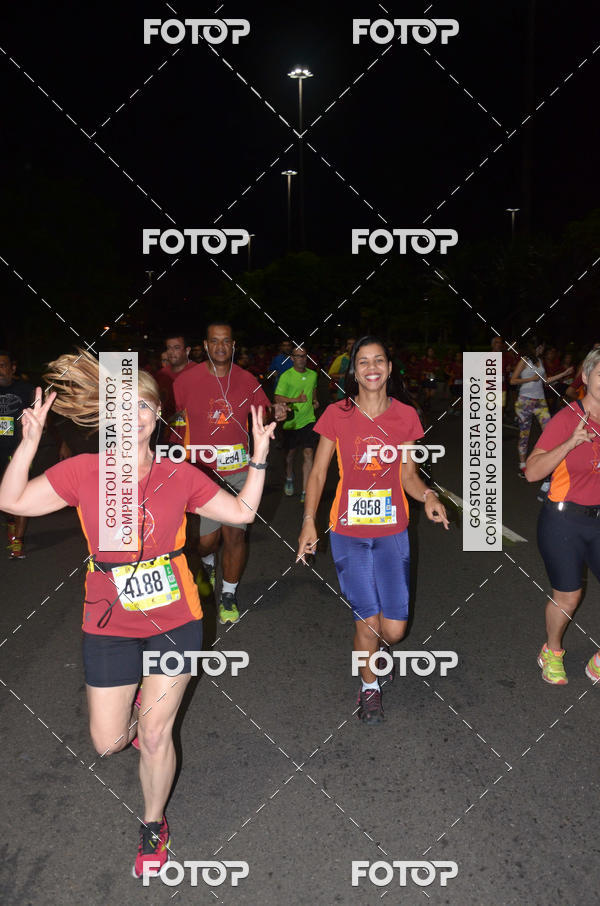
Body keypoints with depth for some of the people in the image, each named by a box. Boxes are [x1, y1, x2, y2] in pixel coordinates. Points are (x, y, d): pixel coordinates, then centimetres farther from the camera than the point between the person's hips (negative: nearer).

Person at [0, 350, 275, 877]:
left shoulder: (180, 477, -4)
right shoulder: (83, 473, -6)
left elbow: (243, 511, 2)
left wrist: (259, 458, -7)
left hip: (174, 622, -1)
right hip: (110, 627, 1)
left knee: (154, 737, 7)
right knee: (108, 744, 10)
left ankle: (154, 827, 35)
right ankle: (142, 705, 47)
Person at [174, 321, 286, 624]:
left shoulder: (246, 380, 2)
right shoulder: (186, 380, -4)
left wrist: (276, 415, -11)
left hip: (238, 471, 1)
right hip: (199, 471, -1)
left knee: (234, 534, -1)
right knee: (206, 538, 1)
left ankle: (229, 596, 19)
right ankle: (207, 564, 40)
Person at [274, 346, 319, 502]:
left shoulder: (313, 375, 6)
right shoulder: (286, 376, -9)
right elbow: (277, 398, -12)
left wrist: (315, 400, 9)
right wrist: (297, 400, -22)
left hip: (308, 420, 2)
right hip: (291, 420, -2)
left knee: (308, 454, -8)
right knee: (290, 453, 15)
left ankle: (305, 491, -6)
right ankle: (289, 479, 44)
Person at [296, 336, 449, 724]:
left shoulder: (406, 416, 1)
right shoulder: (337, 414, -3)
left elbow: (408, 475, 7)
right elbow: (318, 472, 2)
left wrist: (428, 496, -14)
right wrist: (309, 521, -6)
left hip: (392, 532, 2)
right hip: (348, 532, -1)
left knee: (394, 630, 0)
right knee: (368, 623, 2)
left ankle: (370, 648, 38)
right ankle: (370, 686, 32)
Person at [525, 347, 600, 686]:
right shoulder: (567, 418, -15)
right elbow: (532, 472, -21)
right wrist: (571, 443, -30)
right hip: (564, 521, -5)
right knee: (568, 596, 8)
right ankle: (552, 652, 36)